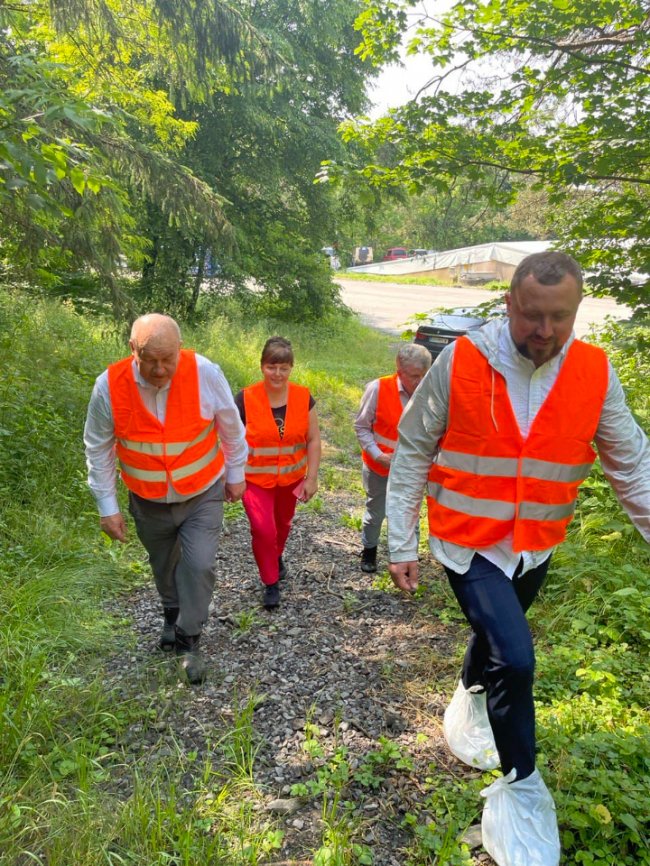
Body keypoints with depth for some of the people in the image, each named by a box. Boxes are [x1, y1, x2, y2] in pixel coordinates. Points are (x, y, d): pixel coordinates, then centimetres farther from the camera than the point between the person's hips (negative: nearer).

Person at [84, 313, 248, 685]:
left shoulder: (206, 374, -24)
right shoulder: (109, 386, -21)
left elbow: (231, 428, -7)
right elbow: (99, 450, -7)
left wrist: (236, 474, 4)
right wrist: (108, 507, -4)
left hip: (203, 494, -1)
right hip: (149, 501, 2)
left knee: (199, 565, -7)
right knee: (165, 567, 21)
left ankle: (190, 640, 19)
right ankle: (173, 615, 52)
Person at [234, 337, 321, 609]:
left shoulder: (303, 398, -10)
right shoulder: (245, 400, -17)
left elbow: (313, 439, -3)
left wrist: (311, 478, -5)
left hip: (291, 477, 3)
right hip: (256, 479, -3)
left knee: (283, 523, 22)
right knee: (263, 530, -11)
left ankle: (277, 556, 54)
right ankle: (271, 583, 13)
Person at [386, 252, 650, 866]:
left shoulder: (594, 373, -9)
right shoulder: (460, 362, -17)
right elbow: (412, 452, -9)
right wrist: (401, 544, -7)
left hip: (536, 548, 4)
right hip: (468, 543, -3)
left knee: (495, 638, 24)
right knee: (515, 658, -12)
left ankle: (472, 694, 58)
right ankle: (522, 789, 13)